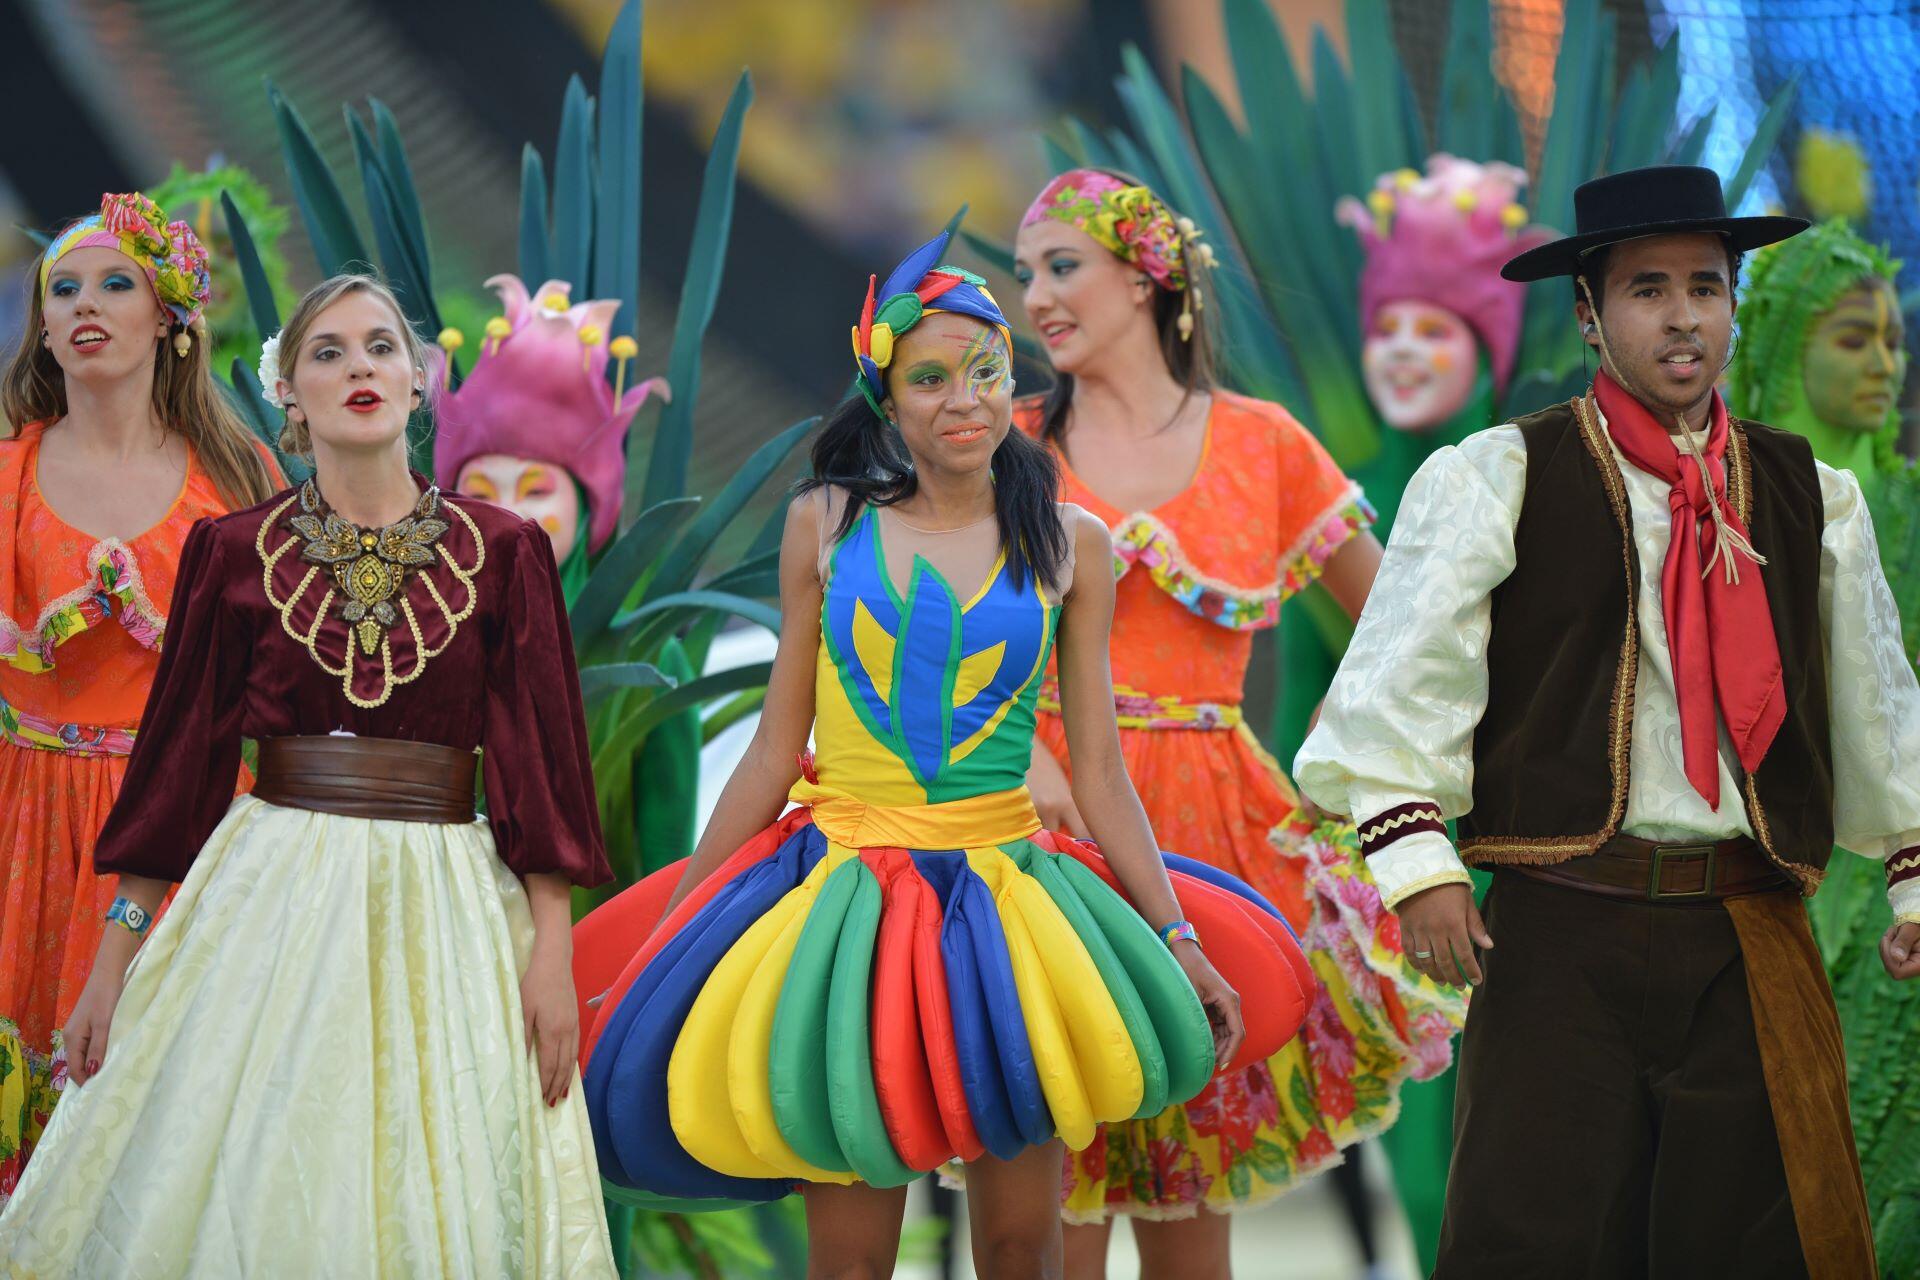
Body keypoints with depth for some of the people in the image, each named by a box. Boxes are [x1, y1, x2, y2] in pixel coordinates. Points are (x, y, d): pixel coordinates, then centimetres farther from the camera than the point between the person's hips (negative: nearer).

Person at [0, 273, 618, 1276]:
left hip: (445, 912, 0)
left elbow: (539, 761, 1)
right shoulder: (236, 553, 5)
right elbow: (176, 755, 7)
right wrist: (116, 956, 3)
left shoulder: (500, 551, 3)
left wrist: (553, 950, -7)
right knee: (239, 1198, -1)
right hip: (266, 894, 0)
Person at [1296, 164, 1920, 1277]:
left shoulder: (1811, 500, 13)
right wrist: (1416, 859, -14)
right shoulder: (1498, 479, 1)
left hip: (1753, 941, 3)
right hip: (1564, 934, -3)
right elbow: (1402, 676, -4)